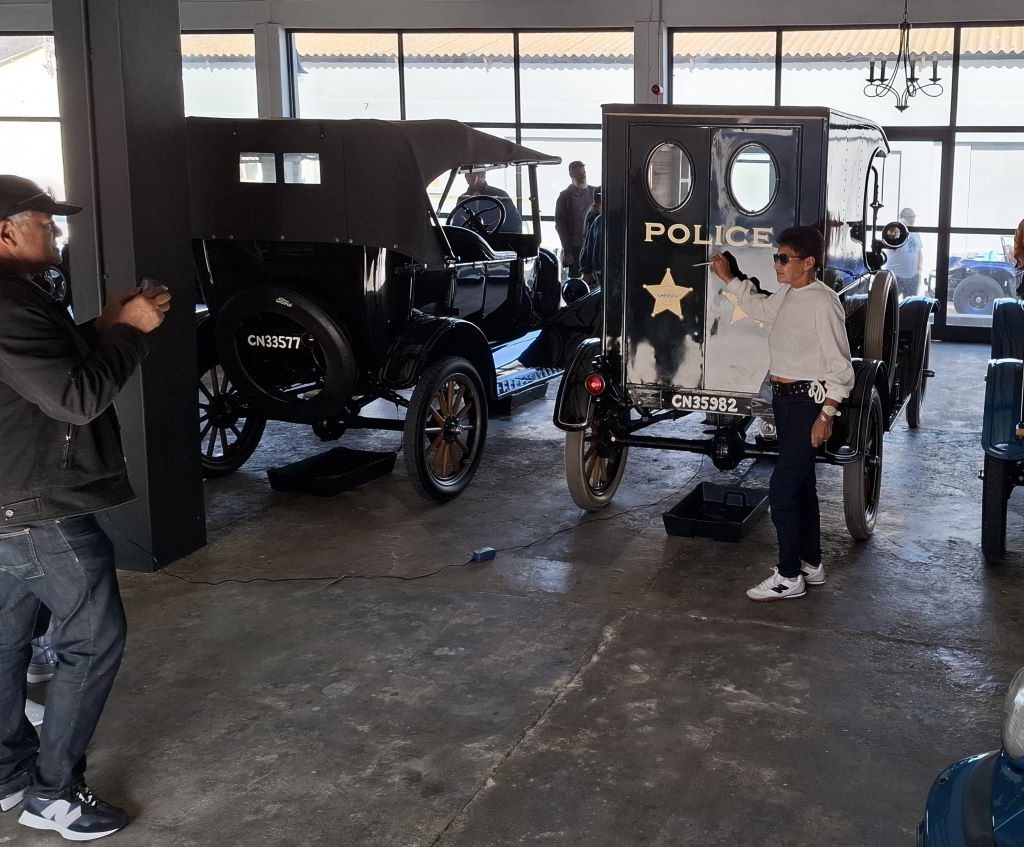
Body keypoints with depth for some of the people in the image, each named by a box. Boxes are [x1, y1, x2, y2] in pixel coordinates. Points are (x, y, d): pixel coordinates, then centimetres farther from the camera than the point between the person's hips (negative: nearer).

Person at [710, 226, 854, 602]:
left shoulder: (823, 303, -19)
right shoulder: (786, 295, 7)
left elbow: (840, 367, -19)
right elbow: (759, 306, 32)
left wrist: (826, 415, -21)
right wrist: (728, 278, 26)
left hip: (809, 401, -9)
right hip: (784, 399, 9)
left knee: (782, 488, -8)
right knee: (801, 484, 17)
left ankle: (789, 577, 2)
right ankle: (811, 564, 30)